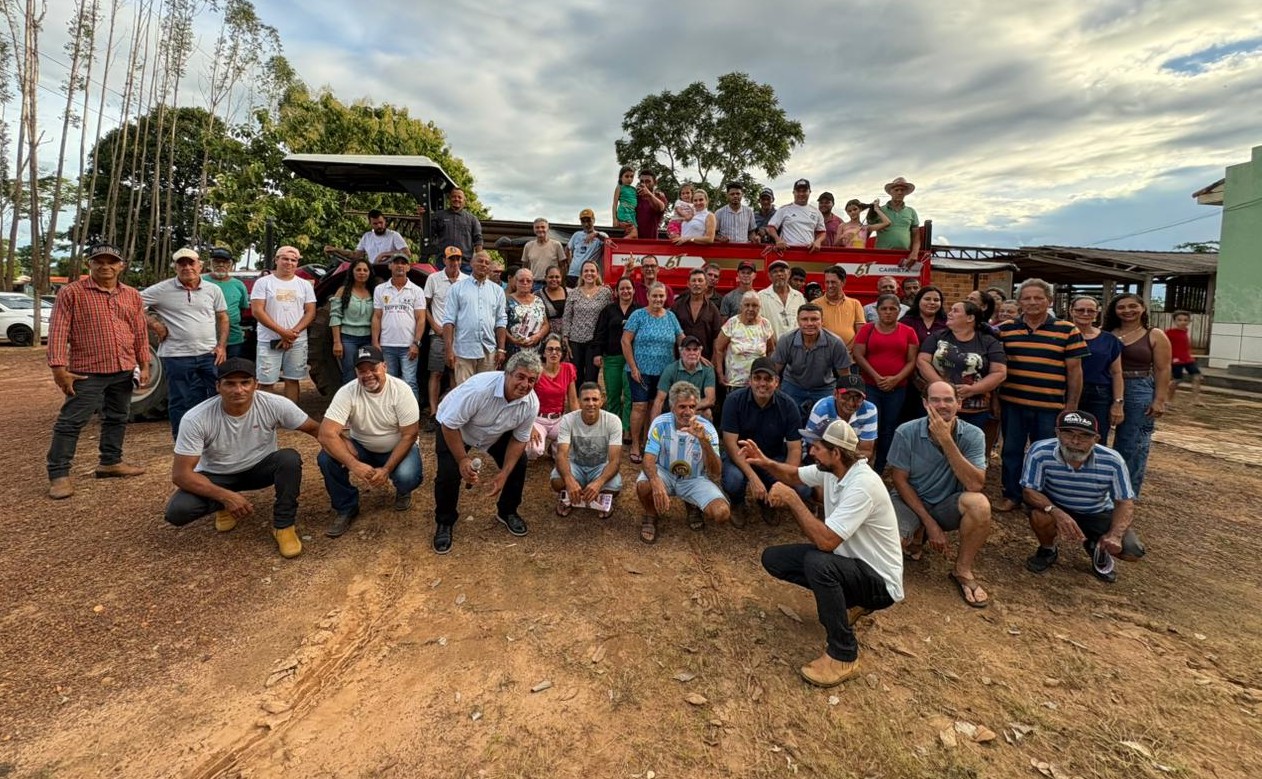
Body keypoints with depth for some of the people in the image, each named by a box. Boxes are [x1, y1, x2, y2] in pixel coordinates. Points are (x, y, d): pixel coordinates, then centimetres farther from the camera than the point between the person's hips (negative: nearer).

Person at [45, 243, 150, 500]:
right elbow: (58, 330, -8)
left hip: (124, 371, 5)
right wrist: (58, 367, -14)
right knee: (71, 422, -3)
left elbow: (141, 333, 13)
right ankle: (58, 474, 3)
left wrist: (144, 365, 9)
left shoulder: (132, 296, 10)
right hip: (87, 371, -5)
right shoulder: (72, 292, -5)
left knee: (117, 419, 15)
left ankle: (110, 462, 28)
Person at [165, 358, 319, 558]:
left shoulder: (275, 405, -25)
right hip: (216, 475, 0)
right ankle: (225, 504, 9)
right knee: (177, 511, -26)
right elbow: (181, 474, -23)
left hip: (260, 468, 0)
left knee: (290, 458, -32)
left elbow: (315, 429, -14)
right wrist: (226, 496, -33)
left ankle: (283, 526, -14)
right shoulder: (195, 419, -27)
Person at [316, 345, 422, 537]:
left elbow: (409, 435, -19)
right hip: (361, 447, 2)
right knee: (326, 458, -25)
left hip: (397, 448, -2)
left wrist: (387, 469, -28)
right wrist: (354, 465, -41)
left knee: (406, 476, -32)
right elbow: (326, 434, -28)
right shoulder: (346, 392, -19)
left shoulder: (401, 390, -22)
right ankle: (346, 508, -1)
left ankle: (402, 490, 9)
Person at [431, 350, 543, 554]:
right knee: (449, 472, -20)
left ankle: (506, 512, 18)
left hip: (497, 433, 4)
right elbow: (449, 424, -31)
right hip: (454, 428, -4)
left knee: (518, 463, -8)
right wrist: (463, 459, -30)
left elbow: (519, 439, -11)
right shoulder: (479, 388, -41)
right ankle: (444, 523, 6)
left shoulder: (531, 404, -24)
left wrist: (503, 475, -18)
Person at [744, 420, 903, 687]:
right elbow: (795, 476, 14)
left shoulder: (862, 485, -31)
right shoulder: (831, 470, -5)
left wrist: (792, 499, -27)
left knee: (817, 563, -38)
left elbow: (825, 540, -36)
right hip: (849, 560, 9)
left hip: (880, 580, -9)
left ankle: (844, 657, -17)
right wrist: (765, 462, -6)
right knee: (773, 558, 1)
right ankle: (849, 602, 11)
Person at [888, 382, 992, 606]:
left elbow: (975, 485, -26)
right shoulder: (906, 433, -15)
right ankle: (917, 536, 12)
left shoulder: (973, 435, -13)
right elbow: (900, 481, -8)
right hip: (910, 501, -1)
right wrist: (929, 523, -14)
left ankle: (962, 570, -7)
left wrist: (946, 440, -32)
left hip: (948, 505, 1)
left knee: (979, 504, -33)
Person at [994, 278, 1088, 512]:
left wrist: (1072, 405, -3)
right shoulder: (1005, 329, 3)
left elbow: (1074, 370, 0)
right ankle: (1011, 495, 24)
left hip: (1050, 406, -1)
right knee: (1011, 451, 11)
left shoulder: (1067, 330, -1)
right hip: (1011, 403, 2)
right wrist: (994, 399, 4)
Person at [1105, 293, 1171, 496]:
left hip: (1140, 393, -2)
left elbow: (1162, 370, -3)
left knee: (1133, 445, 4)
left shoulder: (1155, 336, 1)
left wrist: (1159, 400, -9)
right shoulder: (1107, 334, 6)